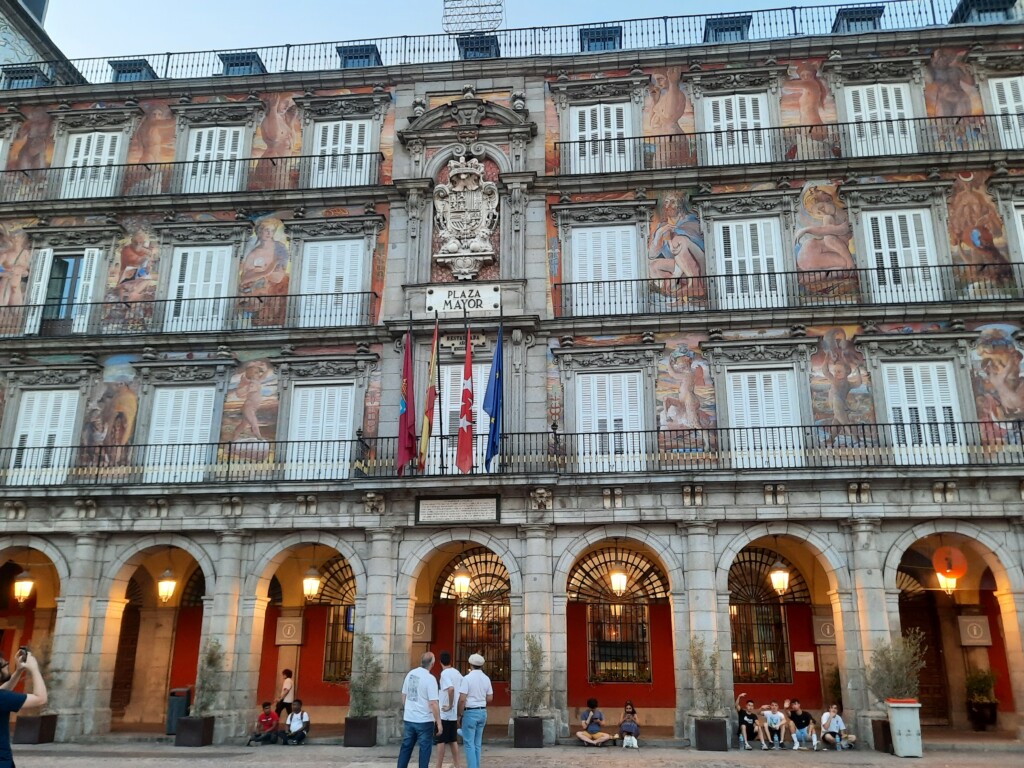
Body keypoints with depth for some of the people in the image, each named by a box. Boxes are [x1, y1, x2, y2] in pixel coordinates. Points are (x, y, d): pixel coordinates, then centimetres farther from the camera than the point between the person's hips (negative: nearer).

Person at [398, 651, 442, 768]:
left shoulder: (410, 674, 3)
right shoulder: (430, 678, -16)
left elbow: (404, 696, 12)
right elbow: (433, 703, -18)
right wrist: (438, 722, -11)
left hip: (409, 718, 6)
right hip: (424, 720, -6)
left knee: (406, 747, 15)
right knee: (425, 748, 6)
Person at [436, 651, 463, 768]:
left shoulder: (444, 673, -14)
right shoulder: (457, 673, 9)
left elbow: (451, 689, -31)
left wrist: (449, 706, -21)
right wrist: (455, 707, 14)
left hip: (445, 713, -7)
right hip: (454, 713, 7)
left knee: (441, 741, 0)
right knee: (453, 741, 13)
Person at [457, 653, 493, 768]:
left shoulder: (467, 678, -13)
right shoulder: (486, 679, 5)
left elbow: (462, 699, -16)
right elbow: (490, 698, 9)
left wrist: (460, 713, -5)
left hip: (470, 712, -6)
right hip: (483, 712, 6)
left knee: (469, 743, 0)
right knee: (477, 743, 14)